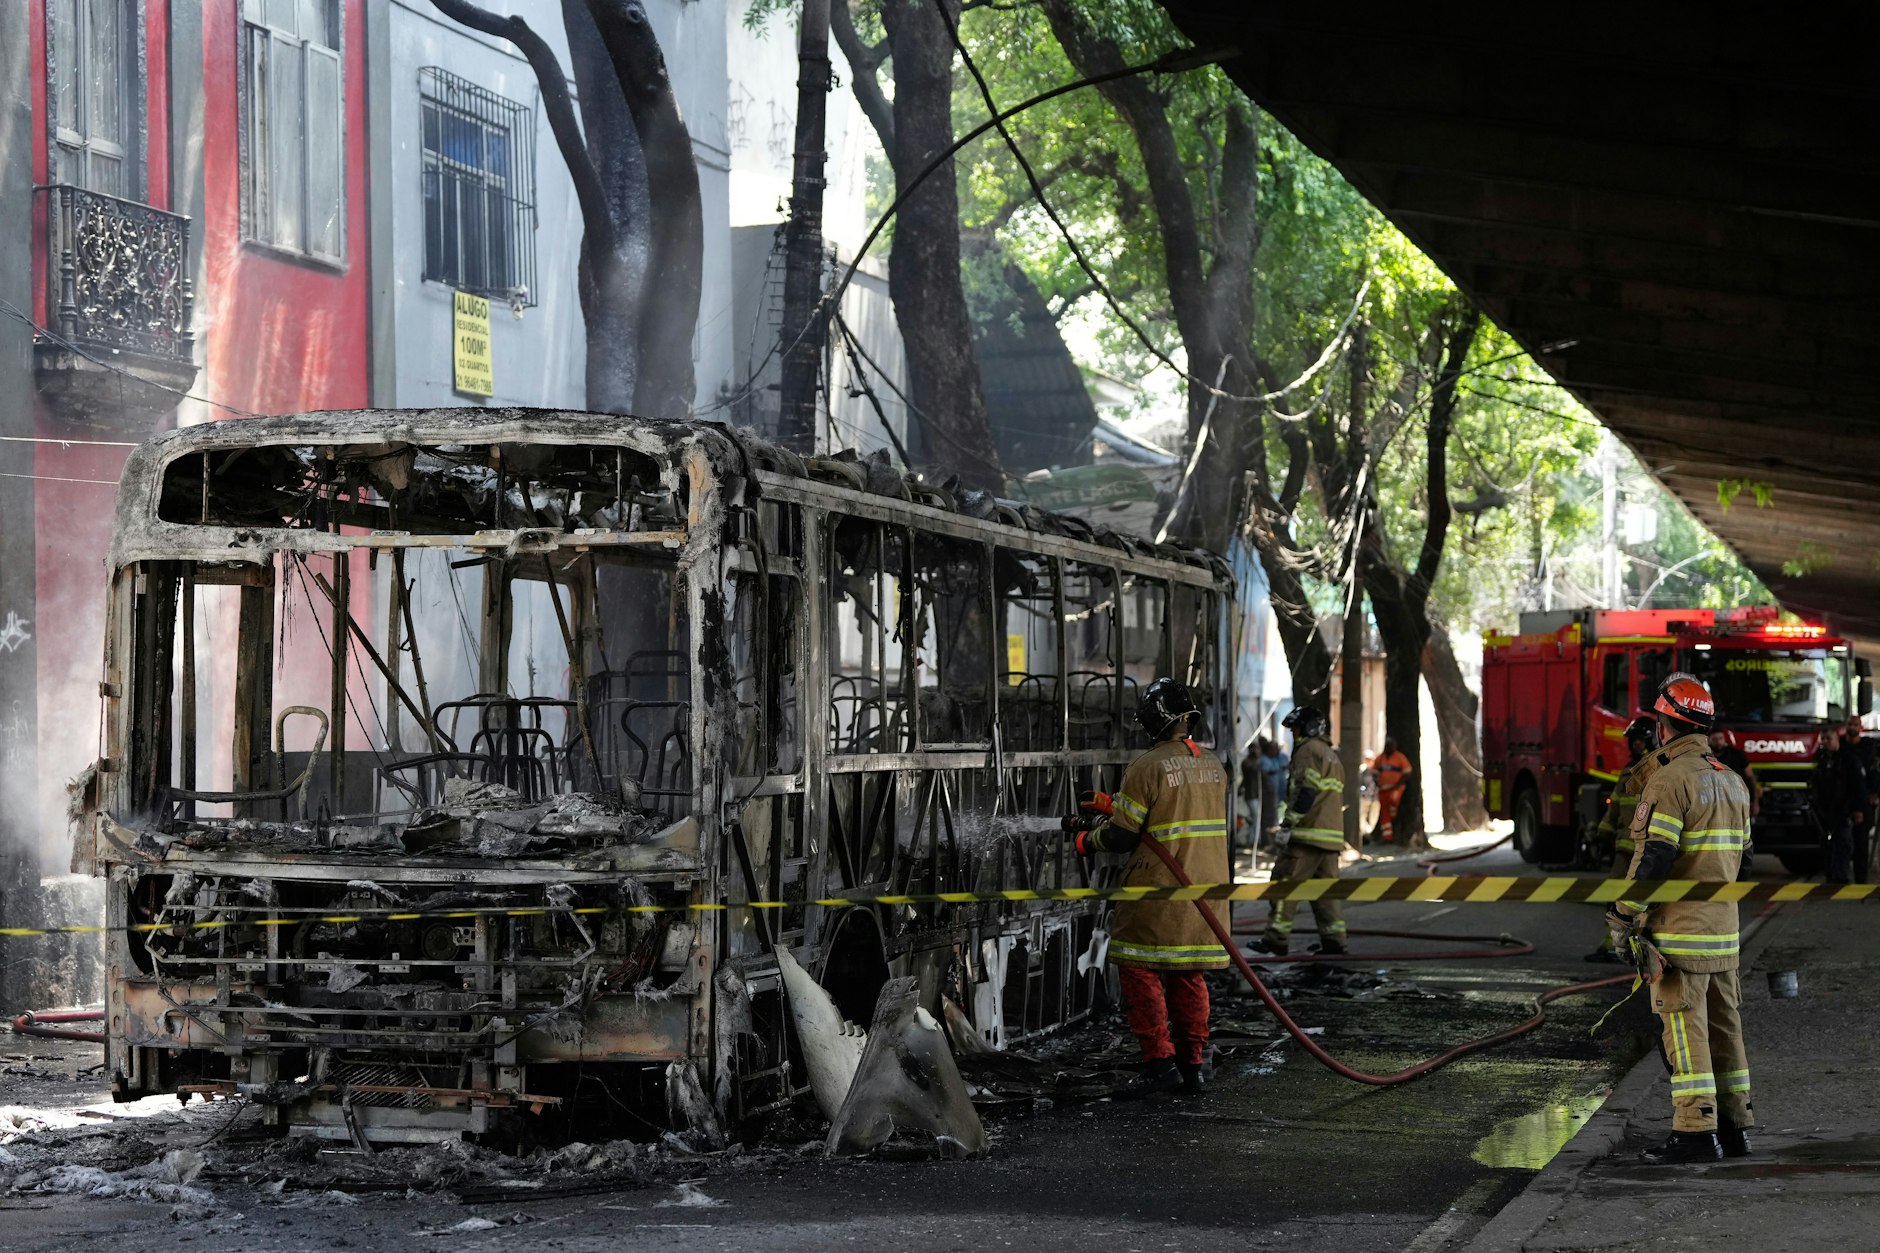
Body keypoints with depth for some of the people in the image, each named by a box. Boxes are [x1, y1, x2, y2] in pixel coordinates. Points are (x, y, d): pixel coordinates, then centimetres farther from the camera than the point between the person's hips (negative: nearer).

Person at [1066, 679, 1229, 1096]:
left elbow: (1121, 836, -12)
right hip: (1206, 887, 7)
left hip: (1159, 891, -7)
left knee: (1141, 971, 2)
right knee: (1188, 975, 15)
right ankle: (1194, 1063, 16)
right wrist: (1114, 806, 21)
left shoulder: (1146, 768, -14)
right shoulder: (1212, 765, 8)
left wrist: (1087, 840, 10)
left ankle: (1160, 1063, -3)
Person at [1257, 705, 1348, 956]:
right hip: (1332, 834, 9)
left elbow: (1306, 792, -18)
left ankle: (1277, 937, -9)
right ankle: (1334, 938, 4)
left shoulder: (1309, 750, -6)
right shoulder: (1332, 756, 24)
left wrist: (1289, 822, -18)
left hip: (1309, 832, -9)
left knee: (1285, 881, -7)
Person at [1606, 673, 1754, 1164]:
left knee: (1685, 1029, -8)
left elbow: (1653, 856, -19)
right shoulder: (1732, 782, 14)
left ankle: (1695, 1132, -10)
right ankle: (1734, 1126, 16)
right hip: (1724, 925, 8)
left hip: (1679, 930, -8)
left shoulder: (1669, 780, -14)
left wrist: (1625, 915, -10)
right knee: (1724, 1026, 12)